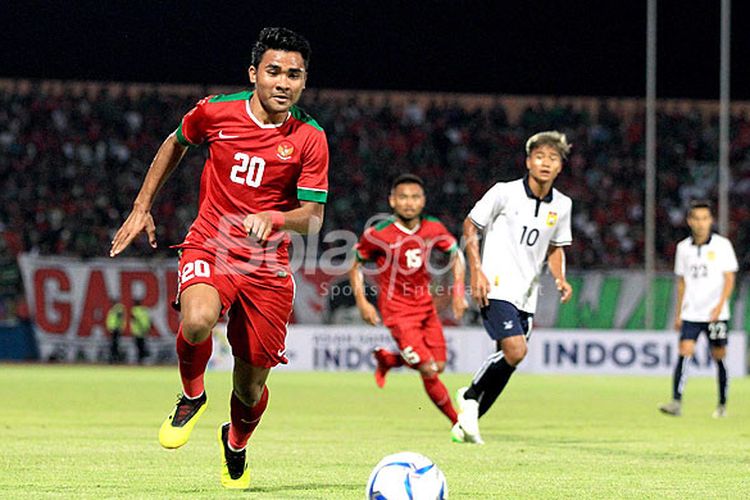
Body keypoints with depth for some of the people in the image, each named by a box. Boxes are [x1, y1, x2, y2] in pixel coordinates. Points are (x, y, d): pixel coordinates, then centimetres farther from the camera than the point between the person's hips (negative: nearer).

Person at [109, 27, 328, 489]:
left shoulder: (310, 139, -5)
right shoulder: (217, 111, -3)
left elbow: (313, 217, -6)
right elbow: (176, 143, 18)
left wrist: (273, 217, -28)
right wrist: (142, 207, 17)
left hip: (268, 268, 1)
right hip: (209, 248, -1)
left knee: (251, 387, 3)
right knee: (198, 320, -35)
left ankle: (236, 445, 40)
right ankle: (192, 397, -2)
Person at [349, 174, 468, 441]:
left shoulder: (433, 229, -4)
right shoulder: (378, 234, -15)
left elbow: (456, 255, 11)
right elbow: (356, 265, -2)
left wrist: (458, 292, 1)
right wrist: (362, 302, -11)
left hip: (425, 304, 5)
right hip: (397, 309, -5)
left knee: (439, 366, 5)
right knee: (428, 371, -13)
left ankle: (387, 358, 30)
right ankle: (458, 423, 3)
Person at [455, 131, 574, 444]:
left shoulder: (562, 205, 7)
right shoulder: (504, 193, -7)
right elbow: (470, 225, 1)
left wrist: (560, 279, 3)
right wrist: (477, 271, -9)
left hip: (526, 296, 6)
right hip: (497, 288, -6)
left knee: (507, 362, 5)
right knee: (515, 351, -23)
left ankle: (468, 418, 22)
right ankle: (470, 396, 1)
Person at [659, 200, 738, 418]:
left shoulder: (722, 245, -2)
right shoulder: (683, 247, 7)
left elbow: (729, 278, -4)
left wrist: (720, 305, -18)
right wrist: (678, 313, 14)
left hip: (716, 314, -2)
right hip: (691, 314, 2)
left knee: (719, 357, 5)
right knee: (684, 352, -13)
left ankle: (722, 405, 20)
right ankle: (676, 402, -20)